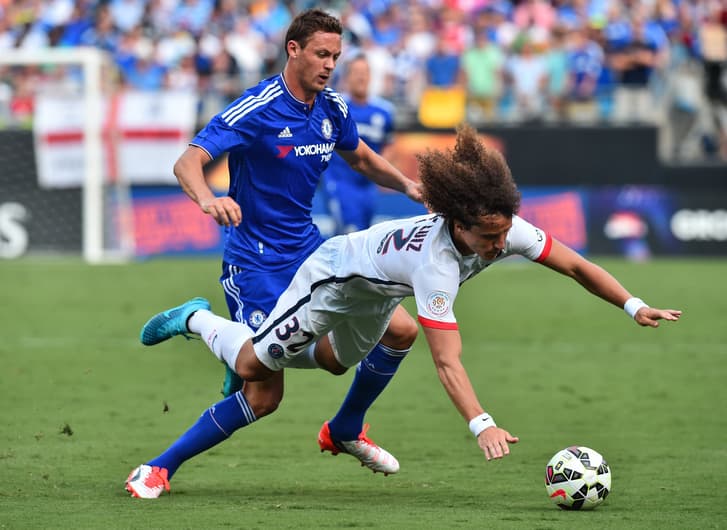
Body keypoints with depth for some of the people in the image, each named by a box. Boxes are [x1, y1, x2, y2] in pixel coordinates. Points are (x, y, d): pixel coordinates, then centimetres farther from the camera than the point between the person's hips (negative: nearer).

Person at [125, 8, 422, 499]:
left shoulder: (332, 109, 3)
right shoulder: (256, 110, -18)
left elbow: (362, 158, 24)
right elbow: (188, 162, -27)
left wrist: (408, 185, 4)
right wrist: (207, 198, -49)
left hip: (309, 251, 7)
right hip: (256, 262, -7)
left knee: (400, 330, 2)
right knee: (263, 394, -15)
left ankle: (346, 430, 25)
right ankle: (160, 467, 0)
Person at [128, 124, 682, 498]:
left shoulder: (505, 227, -30)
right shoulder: (436, 263, -47)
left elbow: (576, 266, -20)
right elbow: (448, 361, -52)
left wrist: (636, 307, -29)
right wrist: (483, 425, -62)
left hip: (378, 293, 7)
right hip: (334, 276, -7)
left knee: (338, 361, 29)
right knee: (255, 364, -2)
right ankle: (197, 319, 25)